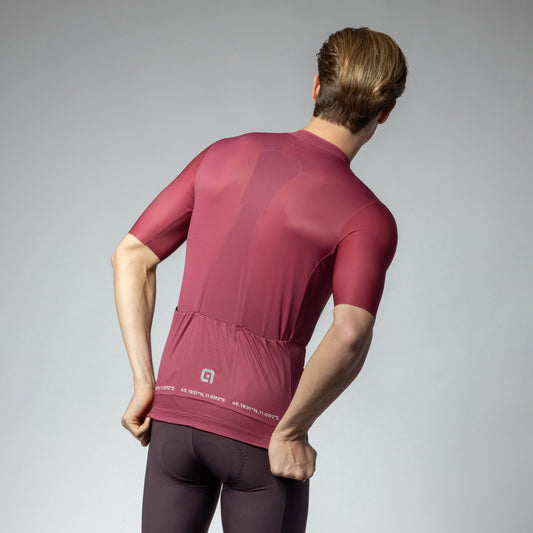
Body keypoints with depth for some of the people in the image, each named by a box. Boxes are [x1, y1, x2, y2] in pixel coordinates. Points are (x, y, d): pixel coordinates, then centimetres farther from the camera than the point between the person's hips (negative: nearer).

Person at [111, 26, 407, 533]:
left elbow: (130, 256, 5)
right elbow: (350, 336, -27)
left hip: (176, 414, 4)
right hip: (259, 430, -4)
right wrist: (291, 432, -14)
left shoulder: (224, 155, 5)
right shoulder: (369, 218, -10)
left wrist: (145, 383, 5)